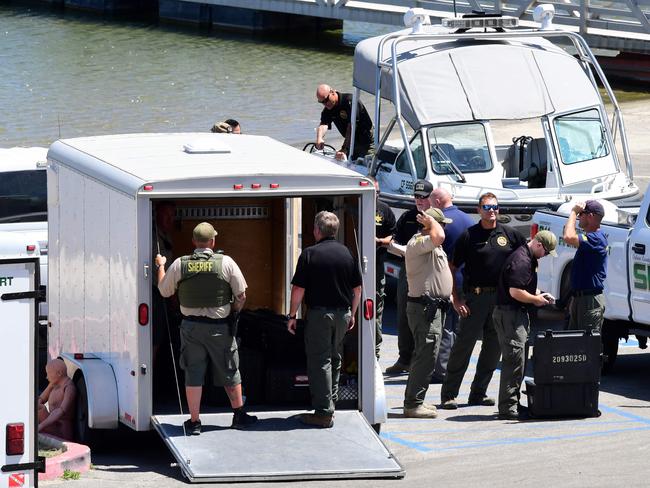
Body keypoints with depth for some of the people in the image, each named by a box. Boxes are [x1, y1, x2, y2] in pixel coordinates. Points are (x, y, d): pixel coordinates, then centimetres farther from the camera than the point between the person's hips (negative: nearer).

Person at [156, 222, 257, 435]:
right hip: (219, 327, -1)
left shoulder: (180, 264, -5)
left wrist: (160, 266, 25)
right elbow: (241, 296, -5)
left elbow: (164, 291, 9)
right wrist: (232, 312, 15)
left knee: (193, 374, 6)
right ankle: (239, 416, 24)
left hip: (191, 326, 1)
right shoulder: (226, 263, -8)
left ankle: (194, 422, 6)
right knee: (229, 372, 13)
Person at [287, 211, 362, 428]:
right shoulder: (347, 253, 4)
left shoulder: (310, 254, -10)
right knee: (334, 359, 19)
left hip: (319, 313, -5)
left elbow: (299, 289, -11)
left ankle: (323, 412, -5)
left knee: (319, 361, -2)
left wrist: (292, 316, -2)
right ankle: (330, 405, 27)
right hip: (342, 313, 5)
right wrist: (352, 314, 20)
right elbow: (357, 288, 9)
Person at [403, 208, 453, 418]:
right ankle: (413, 404, -11)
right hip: (424, 308, -11)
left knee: (424, 355, 15)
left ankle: (414, 400, 22)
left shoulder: (431, 246, 19)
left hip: (435, 306, 11)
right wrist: (430, 222, -16)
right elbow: (438, 237, -35)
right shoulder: (417, 243, -16)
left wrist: (449, 297, 26)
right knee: (426, 355, -12)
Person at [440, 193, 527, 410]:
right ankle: (448, 394, -3)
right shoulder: (469, 236, -2)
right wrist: (456, 299, -7)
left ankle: (478, 392, 19)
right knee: (464, 344, -6)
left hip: (502, 297, 4)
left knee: (494, 347, 8)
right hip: (475, 296, -4)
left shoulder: (509, 235, 7)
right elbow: (452, 269, 0)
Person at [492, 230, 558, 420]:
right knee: (514, 360, -11)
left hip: (518, 314, 11)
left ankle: (512, 404, 19)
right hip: (510, 314, -11)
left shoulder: (529, 259, 16)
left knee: (517, 361, 13)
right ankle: (508, 408, -11)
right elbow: (515, 292, -24)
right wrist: (536, 300, -11)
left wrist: (539, 294, 15)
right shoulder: (521, 261, -18)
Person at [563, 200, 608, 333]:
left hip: (591, 301, -10)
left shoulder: (596, 238, -19)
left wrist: (574, 212, -20)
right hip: (581, 297, 10)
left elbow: (569, 237, -34)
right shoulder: (592, 237, 17)